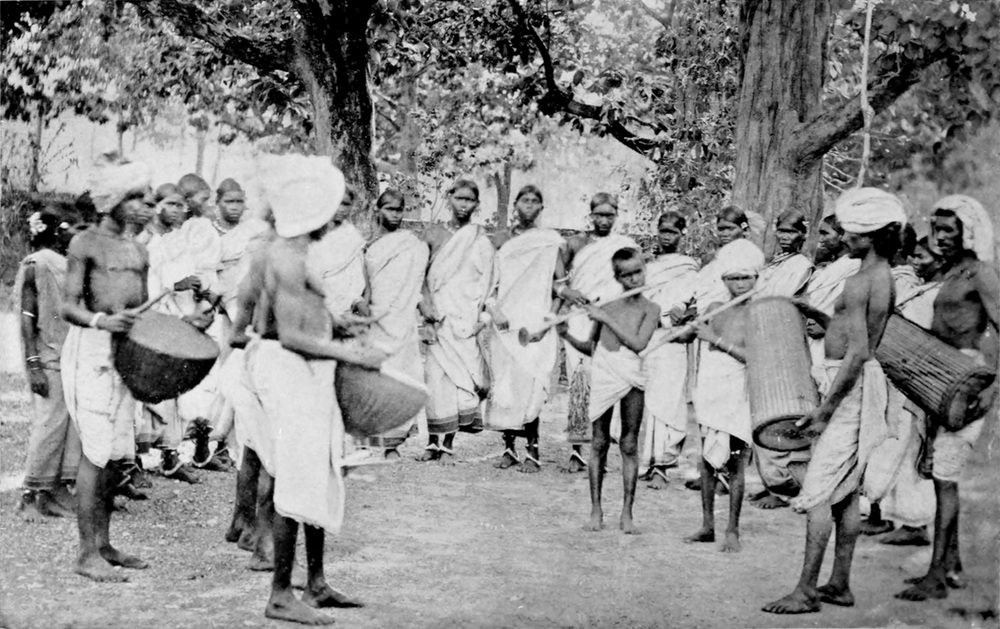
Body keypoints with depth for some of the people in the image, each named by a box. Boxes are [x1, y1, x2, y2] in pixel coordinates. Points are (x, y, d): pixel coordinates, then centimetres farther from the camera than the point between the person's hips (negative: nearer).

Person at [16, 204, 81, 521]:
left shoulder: (68, 264, 12)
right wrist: (33, 366, -16)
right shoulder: (35, 265, -9)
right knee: (50, 425, -6)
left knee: (74, 423, 6)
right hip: (49, 362, -7)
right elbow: (26, 320, -11)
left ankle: (58, 489, 14)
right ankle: (30, 495, 4)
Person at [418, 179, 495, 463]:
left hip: (465, 317, -1)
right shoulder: (433, 234, 10)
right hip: (438, 316, 1)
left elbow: (485, 282, 3)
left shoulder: (481, 241, 6)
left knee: (459, 374, -8)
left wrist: (475, 317, -7)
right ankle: (434, 441, 1)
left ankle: (447, 443, -5)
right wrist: (426, 304, -6)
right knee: (436, 374, -4)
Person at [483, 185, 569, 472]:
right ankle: (508, 447, 7)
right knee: (503, 386, -1)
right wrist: (493, 308, -6)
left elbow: (561, 286, 3)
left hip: (535, 325, -2)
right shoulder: (502, 240, 11)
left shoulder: (550, 241, 5)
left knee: (528, 386, -12)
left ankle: (533, 450, -7)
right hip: (504, 323, 2)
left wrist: (548, 320, -7)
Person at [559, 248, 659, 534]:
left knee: (630, 445, 2)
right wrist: (567, 336, 1)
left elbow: (638, 343, -14)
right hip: (603, 375, 2)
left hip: (631, 377, -2)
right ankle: (596, 510, 13)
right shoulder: (606, 306, 10)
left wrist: (606, 319, -11)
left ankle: (627, 513, 8)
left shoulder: (650, 309, 2)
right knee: (599, 443, 6)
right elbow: (590, 347, 18)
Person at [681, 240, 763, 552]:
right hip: (709, 394, 5)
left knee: (734, 464, -3)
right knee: (707, 460, 10)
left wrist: (717, 340, -19)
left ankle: (733, 531, 5)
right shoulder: (715, 309, 9)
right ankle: (707, 525, 19)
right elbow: (684, 337, 19)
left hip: (737, 396, -5)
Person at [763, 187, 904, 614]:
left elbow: (856, 353, -23)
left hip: (850, 385, -10)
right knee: (846, 491, 14)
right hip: (863, 381, 10)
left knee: (819, 491, -7)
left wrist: (824, 409, -21)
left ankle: (806, 591, -5)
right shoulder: (885, 278, 11)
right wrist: (816, 315, 15)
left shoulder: (859, 283, -18)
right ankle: (840, 585, 20)